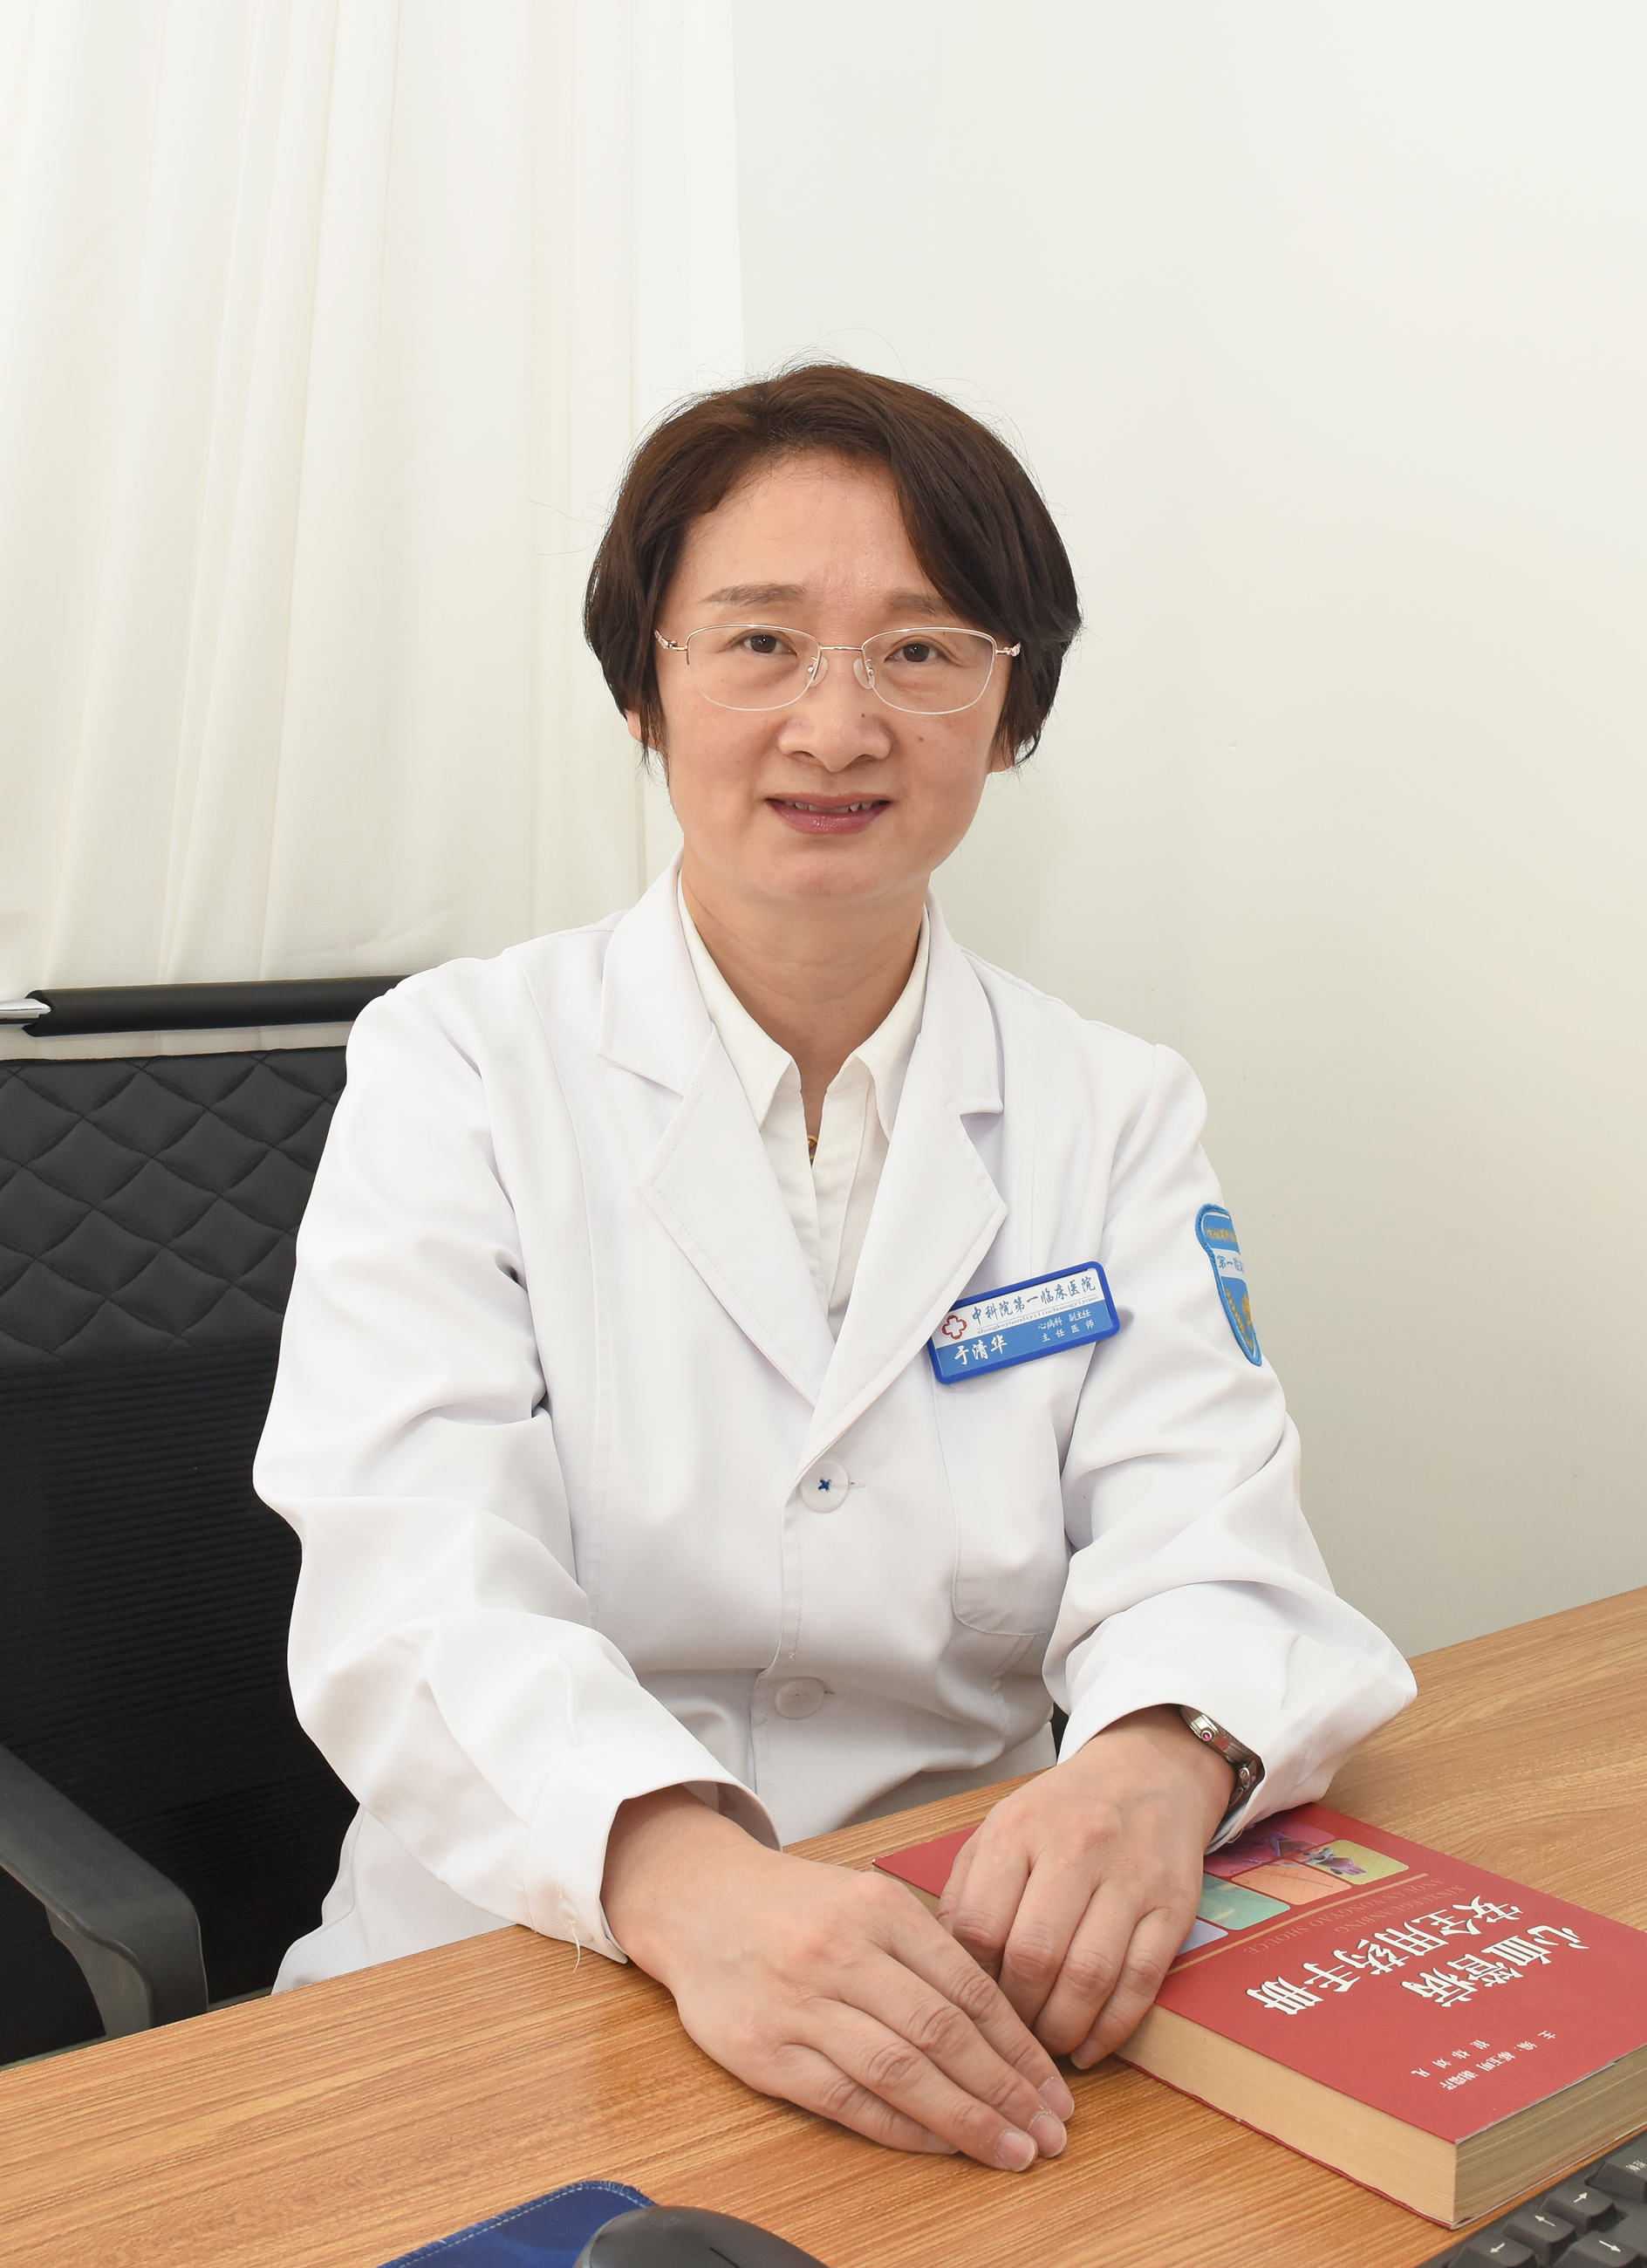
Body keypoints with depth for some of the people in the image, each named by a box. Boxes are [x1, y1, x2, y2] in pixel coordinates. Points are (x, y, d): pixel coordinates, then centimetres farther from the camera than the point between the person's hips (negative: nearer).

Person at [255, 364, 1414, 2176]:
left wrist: (1160, 1765, -27)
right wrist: (688, 1879, -33)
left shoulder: (1116, 1117, 8)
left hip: (970, 2010, 3)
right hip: (511, 1994, -2)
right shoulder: (456, 1070, 0)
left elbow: (1206, 1548, -3)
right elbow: (418, 1588, -13)